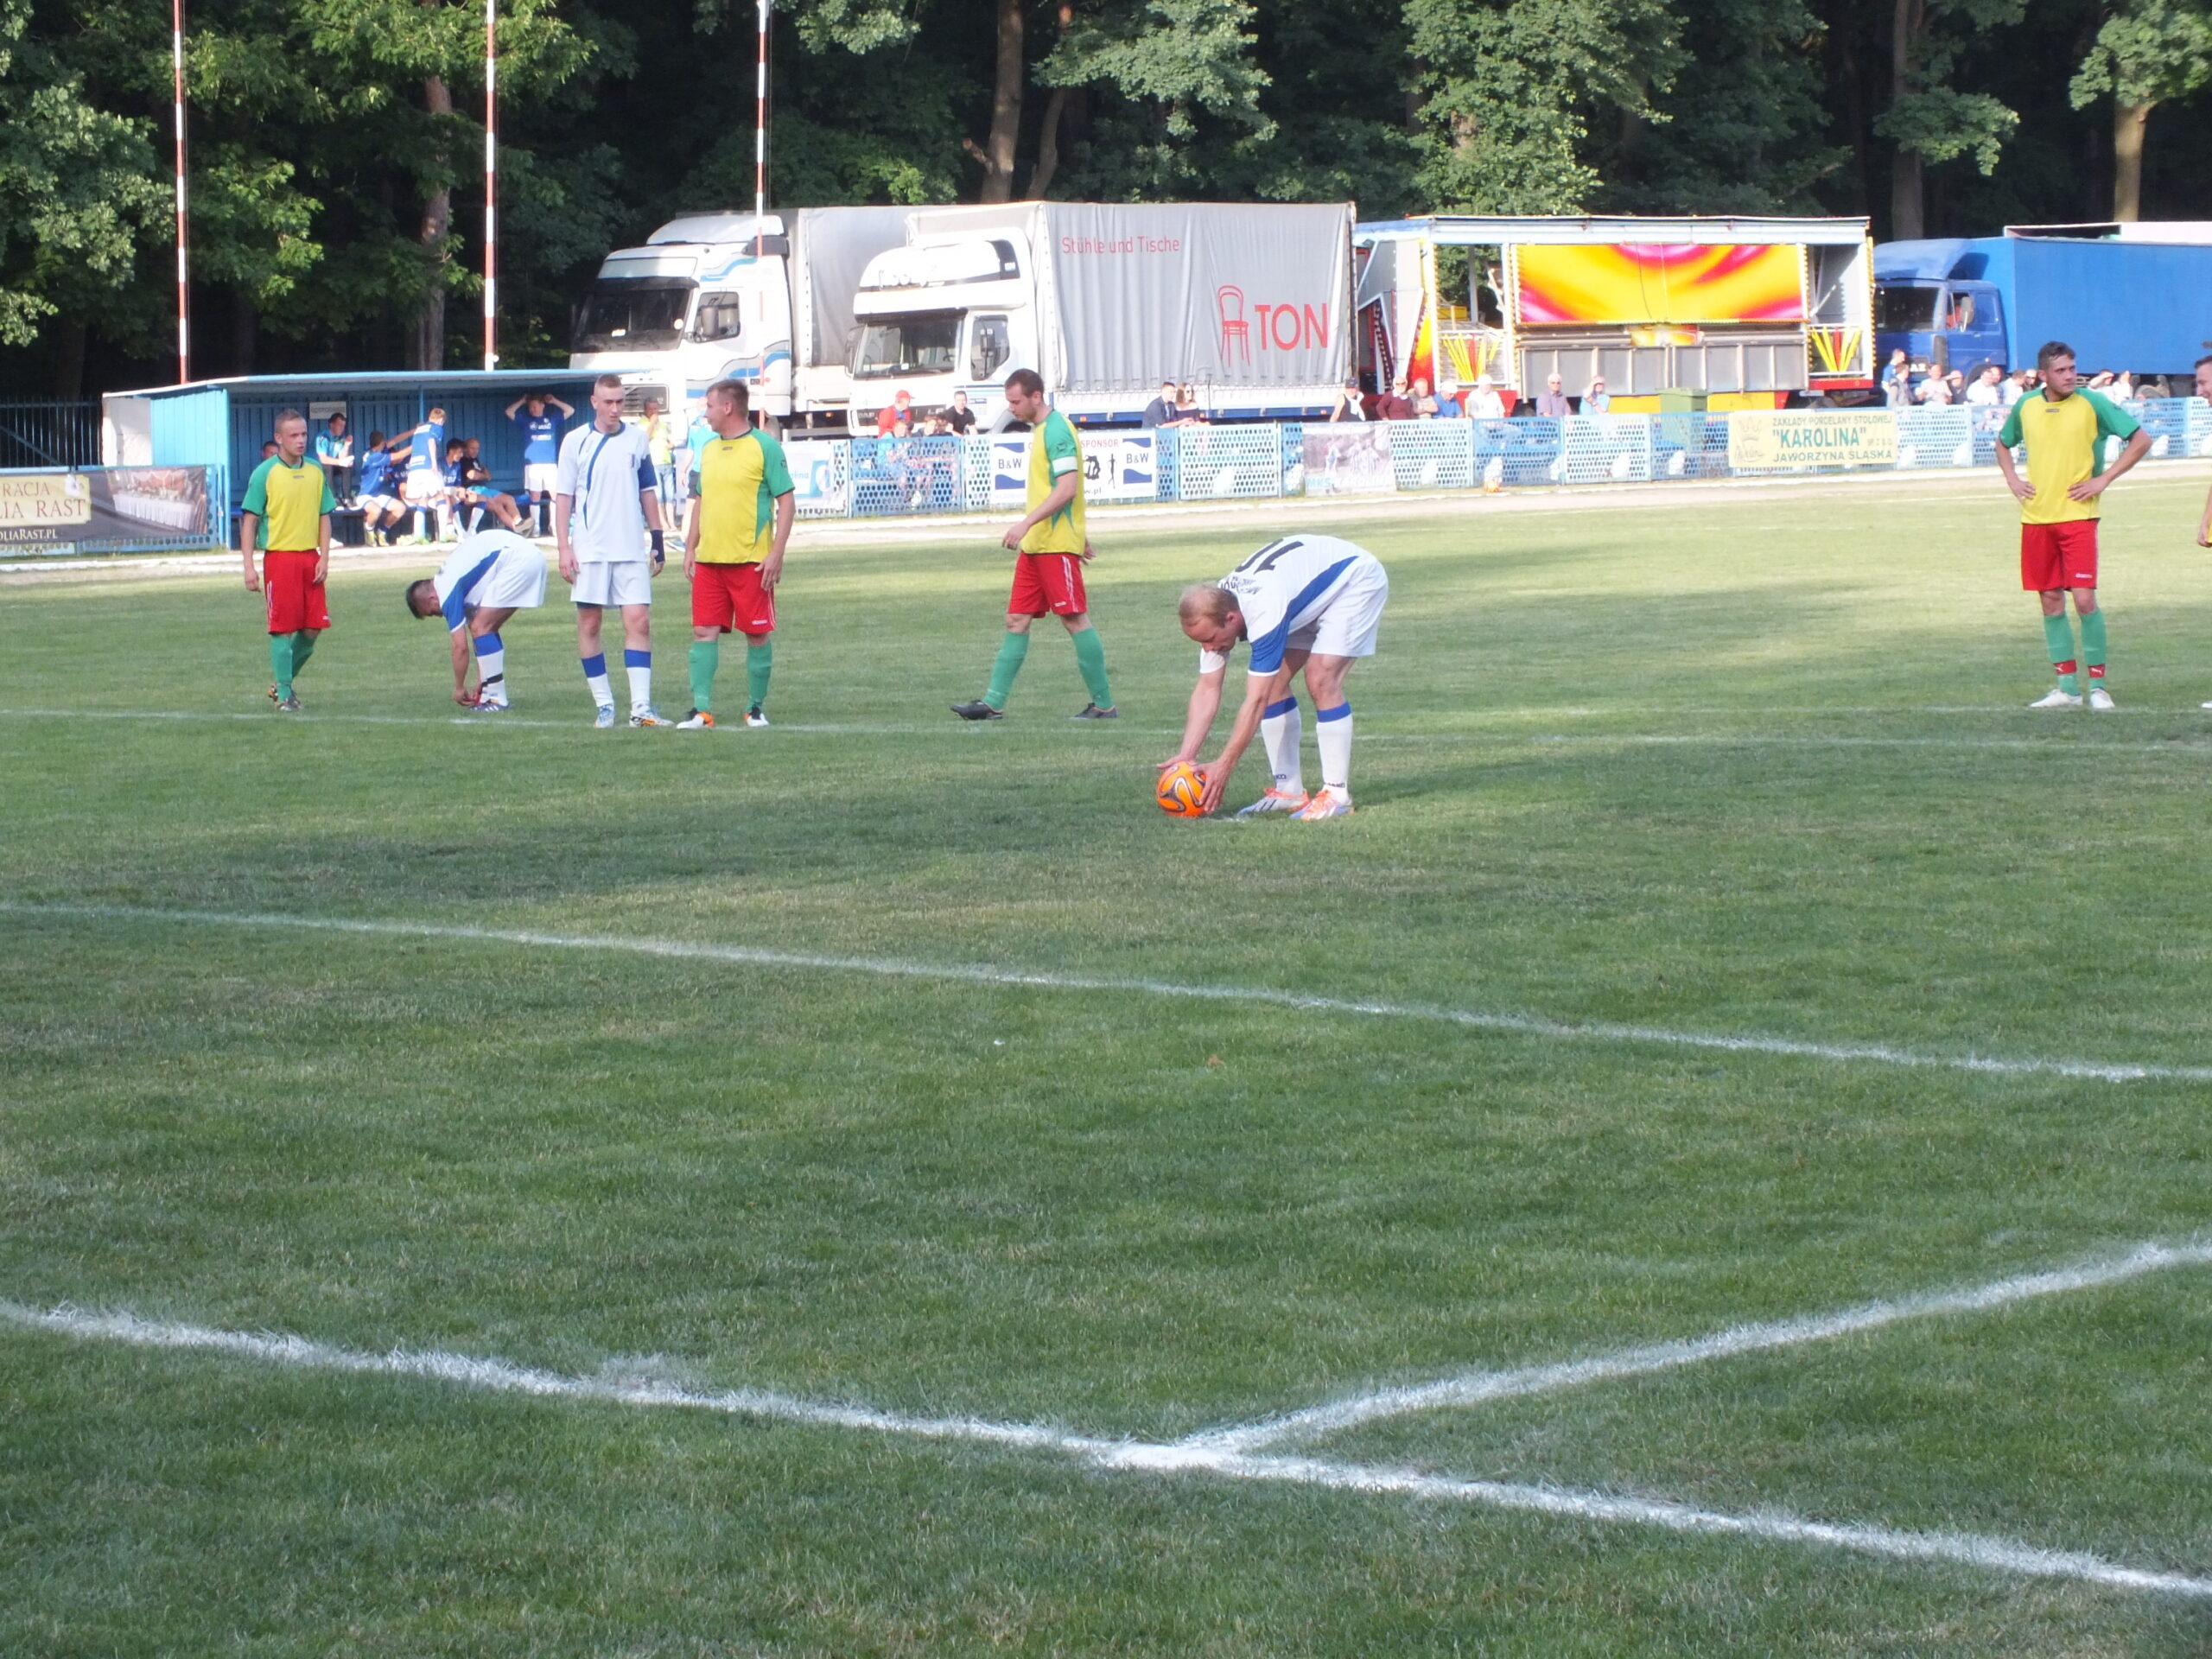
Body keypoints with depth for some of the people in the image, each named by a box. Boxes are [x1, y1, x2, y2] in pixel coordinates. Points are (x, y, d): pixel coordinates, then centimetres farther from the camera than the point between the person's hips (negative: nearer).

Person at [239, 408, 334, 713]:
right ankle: (283, 695, 6)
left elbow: (324, 517, 14)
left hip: (310, 557, 5)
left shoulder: (316, 473, 9)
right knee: (284, 629, -4)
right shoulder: (265, 474, -5)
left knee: (313, 629, 4)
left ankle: (282, 681, 24)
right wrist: (249, 566, -10)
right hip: (279, 556, -5)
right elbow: (249, 520, -4)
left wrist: (324, 558, 2)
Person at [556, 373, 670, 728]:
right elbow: (563, 496, 2)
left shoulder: (637, 439, 8)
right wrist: (563, 548, -4)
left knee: (639, 621, -7)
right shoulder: (575, 442, 1)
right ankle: (603, 705, 9)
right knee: (588, 624, 1)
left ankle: (641, 706, -8)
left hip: (631, 549, 1)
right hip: (589, 549, -1)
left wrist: (657, 536, 12)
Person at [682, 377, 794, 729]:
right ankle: (701, 709, -2)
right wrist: (690, 548, 14)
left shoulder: (764, 447, -6)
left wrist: (776, 553, -13)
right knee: (704, 632, -1)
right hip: (709, 558, 6)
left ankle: (757, 707, 12)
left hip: (751, 560, -6)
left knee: (757, 634, 2)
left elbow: (787, 501, -7)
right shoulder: (708, 451, 14)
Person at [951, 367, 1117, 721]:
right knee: (1016, 620, 7)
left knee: (1075, 619, -6)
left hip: (1057, 544, -10)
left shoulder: (1057, 431, -15)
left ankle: (1104, 704, -1)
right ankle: (993, 703, 7)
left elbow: (1067, 489, -23)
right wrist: (1080, 533, 27)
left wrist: (1026, 524, -25)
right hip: (1035, 545, 10)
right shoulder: (1040, 429, 16)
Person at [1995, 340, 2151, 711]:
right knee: (2051, 601, 6)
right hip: (2036, 517, 4)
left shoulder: (2092, 403, -7)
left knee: (2084, 599, -11)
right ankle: (2066, 687, 13)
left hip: (2077, 515, -4)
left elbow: (2141, 439, -5)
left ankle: (2098, 684, -2)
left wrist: (2104, 479, -9)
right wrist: (2012, 480, 8)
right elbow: (2003, 443, 26)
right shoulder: (2025, 407, 6)